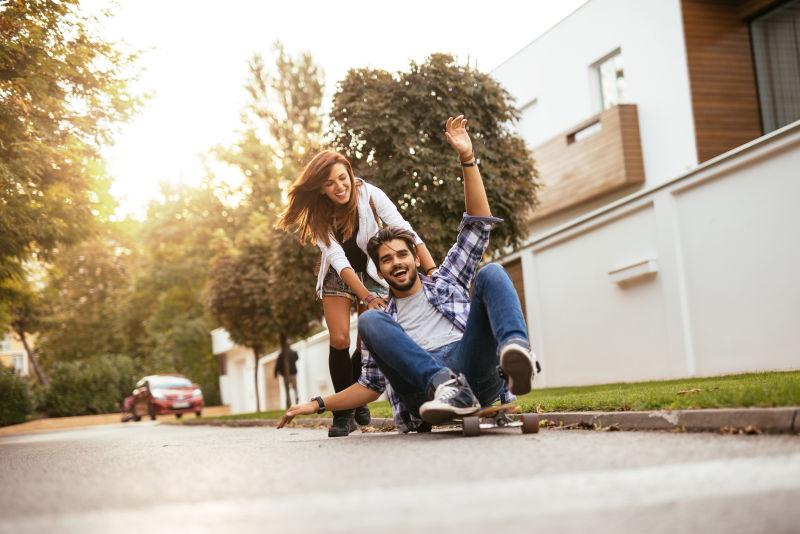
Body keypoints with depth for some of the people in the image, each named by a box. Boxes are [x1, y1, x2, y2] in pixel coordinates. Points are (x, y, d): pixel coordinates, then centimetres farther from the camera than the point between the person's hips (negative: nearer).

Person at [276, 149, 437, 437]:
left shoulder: (369, 195, -25)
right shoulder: (318, 214, -20)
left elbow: (406, 232, -32)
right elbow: (337, 258, -26)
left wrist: (433, 272, -45)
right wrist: (367, 297, -39)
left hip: (371, 273, 0)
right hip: (338, 276, 0)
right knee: (340, 340, -14)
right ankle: (344, 412, -3)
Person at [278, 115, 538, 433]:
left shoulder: (445, 280, 29)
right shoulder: (385, 319, 31)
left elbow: (479, 223, 22)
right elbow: (371, 385, 30)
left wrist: (467, 159, 14)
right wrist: (318, 405, 21)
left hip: (476, 370, 0)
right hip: (427, 391, 1)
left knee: (492, 273, -13)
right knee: (369, 321, -18)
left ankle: (515, 349, -47)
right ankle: (447, 387, -40)